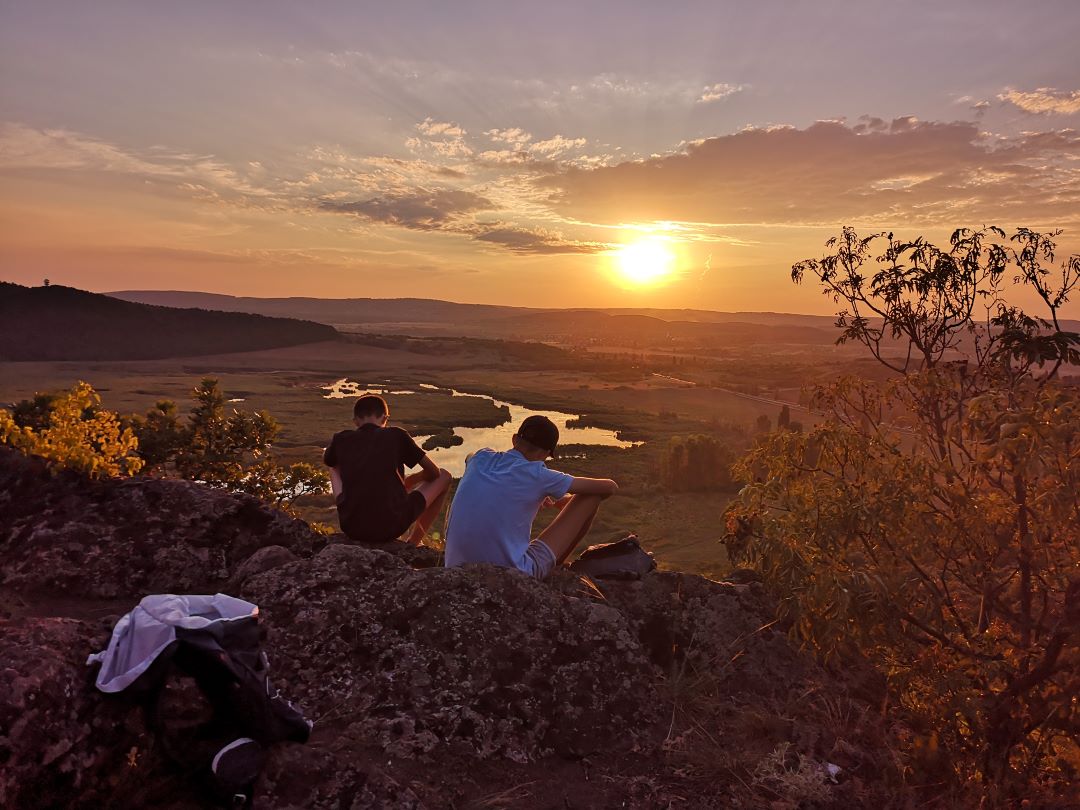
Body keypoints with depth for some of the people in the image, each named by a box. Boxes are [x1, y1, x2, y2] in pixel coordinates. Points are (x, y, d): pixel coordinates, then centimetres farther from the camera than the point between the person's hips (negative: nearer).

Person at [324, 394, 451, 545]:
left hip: (351, 528, 4)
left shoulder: (341, 439, 7)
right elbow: (434, 472, 9)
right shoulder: (397, 435, 2)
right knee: (444, 477, 18)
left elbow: (328, 461, 32)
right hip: (392, 527, -3)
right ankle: (412, 543, 20)